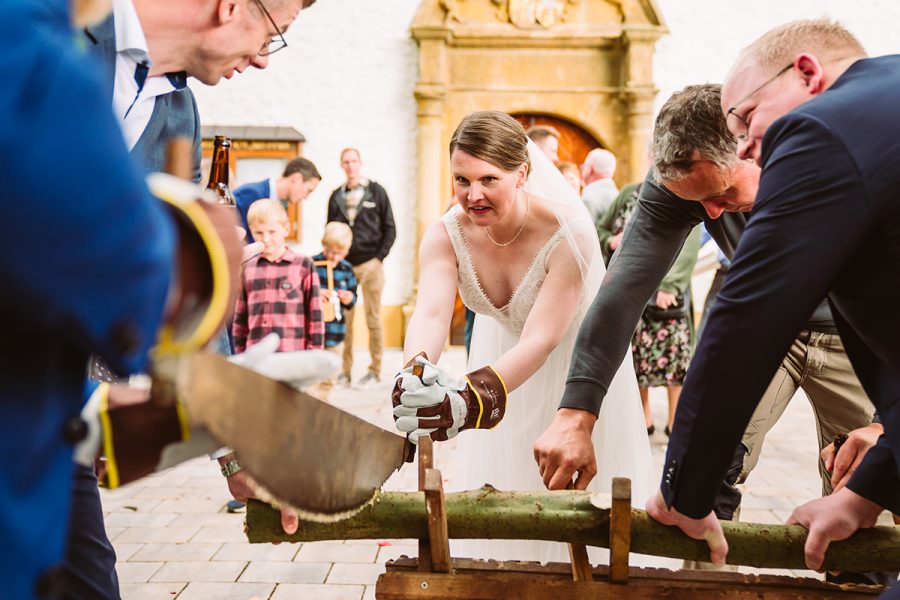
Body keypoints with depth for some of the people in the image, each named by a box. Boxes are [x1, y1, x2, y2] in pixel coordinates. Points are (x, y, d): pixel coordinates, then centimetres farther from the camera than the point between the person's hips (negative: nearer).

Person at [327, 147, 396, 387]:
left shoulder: (376, 192, 3)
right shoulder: (336, 196, 12)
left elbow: (390, 229, 3)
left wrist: (379, 257, -5)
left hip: (370, 265, -3)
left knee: (373, 319, 1)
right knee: (343, 319, 0)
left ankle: (375, 371, 8)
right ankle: (345, 370, 8)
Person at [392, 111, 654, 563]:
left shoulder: (568, 235, -35)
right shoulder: (445, 235, -23)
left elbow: (540, 341, -42)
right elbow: (430, 313, -39)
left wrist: (470, 400, -59)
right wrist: (415, 373, -62)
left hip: (573, 359, -4)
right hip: (502, 350, 4)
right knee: (498, 484, 14)